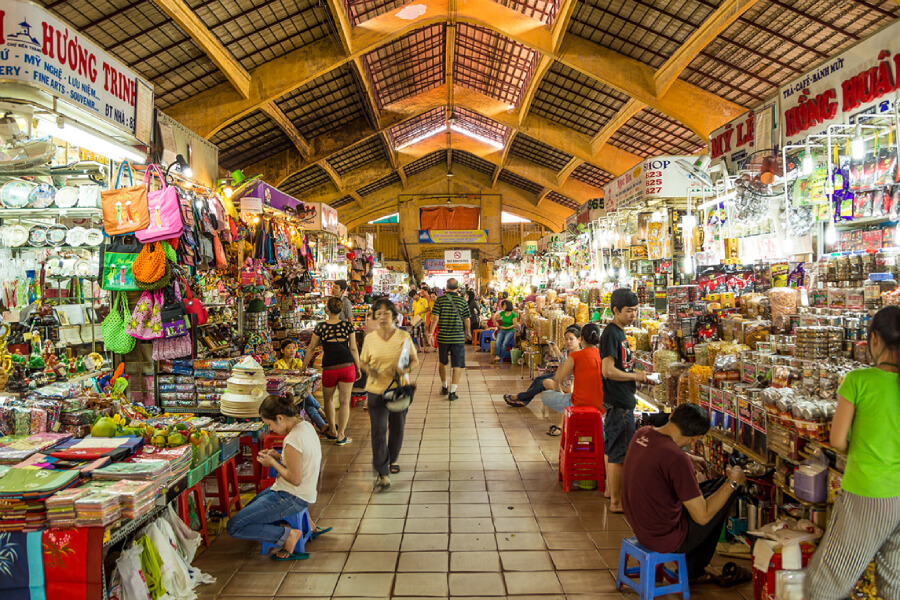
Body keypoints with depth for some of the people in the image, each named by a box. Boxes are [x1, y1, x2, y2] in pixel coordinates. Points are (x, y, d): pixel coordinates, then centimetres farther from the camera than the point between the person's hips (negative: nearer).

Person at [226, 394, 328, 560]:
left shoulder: (293, 439, -27)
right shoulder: (306, 426, 2)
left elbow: (295, 479, -24)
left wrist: (273, 462, -11)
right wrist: (279, 456, 4)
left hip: (292, 497, -10)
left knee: (234, 526, -8)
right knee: (250, 507, 32)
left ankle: (289, 534, -9)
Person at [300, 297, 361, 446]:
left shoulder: (321, 327, 0)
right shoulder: (347, 326, 1)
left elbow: (311, 348, 5)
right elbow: (353, 349, 3)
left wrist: (304, 367, 16)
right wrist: (358, 368, 12)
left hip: (329, 368, 0)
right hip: (347, 366, 0)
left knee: (328, 399, 22)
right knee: (344, 401, 7)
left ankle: (333, 431, 29)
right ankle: (341, 435, 9)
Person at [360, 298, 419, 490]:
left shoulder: (404, 337, -3)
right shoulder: (369, 339, -2)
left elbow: (415, 360, 4)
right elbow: (363, 361, 8)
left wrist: (406, 370, -16)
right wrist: (369, 369, -14)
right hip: (376, 390, -1)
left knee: (397, 429, 15)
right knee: (379, 431, -5)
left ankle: (392, 460, 42)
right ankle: (382, 473, 2)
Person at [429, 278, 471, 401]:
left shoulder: (440, 300, -4)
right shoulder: (462, 301, -3)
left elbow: (435, 318, -9)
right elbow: (467, 320, 0)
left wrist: (431, 333, -2)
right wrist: (468, 332, 17)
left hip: (443, 336, 1)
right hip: (458, 337, -1)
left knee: (442, 362, 20)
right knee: (458, 365, 5)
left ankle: (444, 387, 33)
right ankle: (452, 391, -1)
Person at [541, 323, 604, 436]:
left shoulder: (575, 356, -12)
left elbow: (558, 379, -7)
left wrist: (560, 391, 14)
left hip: (579, 405, -5)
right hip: (600, 405, 5)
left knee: (545, 396, 16)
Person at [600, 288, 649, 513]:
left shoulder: (619, 332, 13)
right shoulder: (611, 334, -18)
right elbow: (608, 371, -25)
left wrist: (636, 374, 9)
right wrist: (635, 376, -14)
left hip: (622, 399, 10)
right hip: (618, 401, -10)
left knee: (613, 447, 20)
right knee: (619, 451, -4)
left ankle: (611, 488, 33)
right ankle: (616, 501, 5)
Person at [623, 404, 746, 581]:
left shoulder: (642, 433, -5)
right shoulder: (677, 459, -29)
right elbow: (702, 516, -21)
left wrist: (690, 460, 25)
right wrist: (733, 482, -10)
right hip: (666, 538, -8)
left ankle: (693, 569, 33)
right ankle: (693, 570, 24)